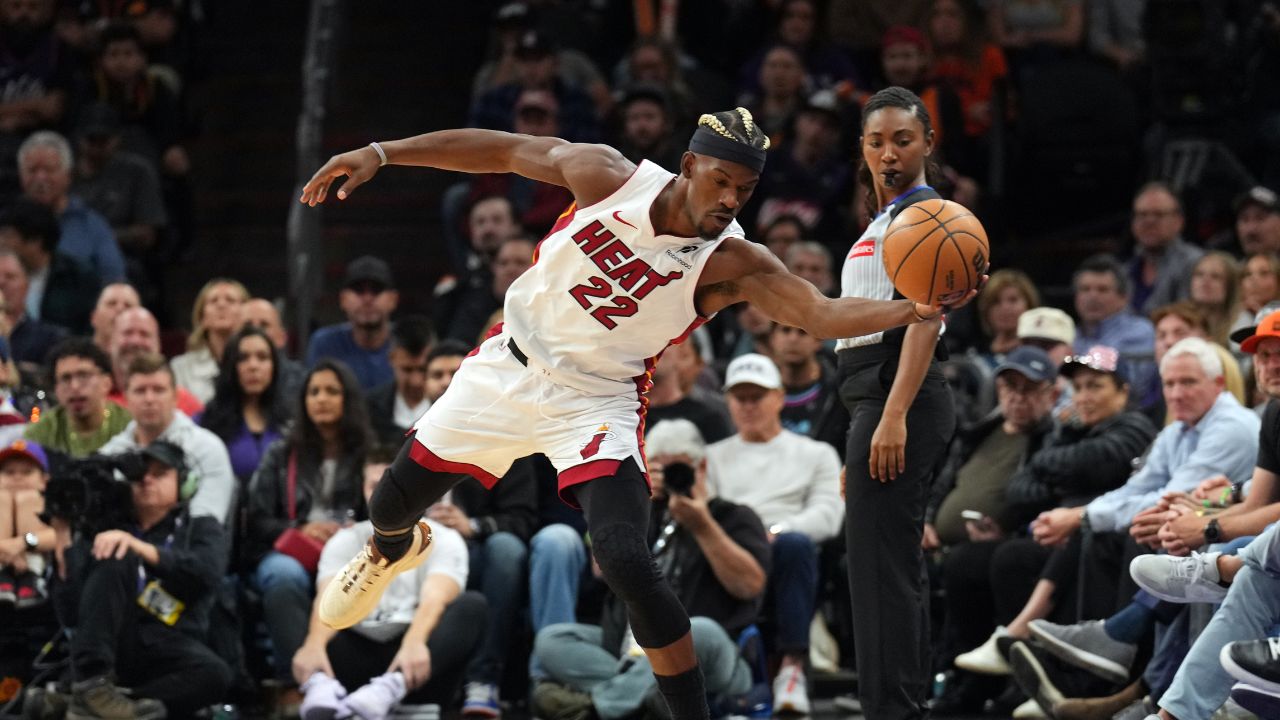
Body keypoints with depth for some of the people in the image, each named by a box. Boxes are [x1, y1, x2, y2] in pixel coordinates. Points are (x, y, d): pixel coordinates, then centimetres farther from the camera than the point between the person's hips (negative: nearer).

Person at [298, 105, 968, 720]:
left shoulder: (732, 263, -20)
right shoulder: (611, 178, -16)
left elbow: (825, 314, -32)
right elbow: (502, 149, -5)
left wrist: (914, 311, -50)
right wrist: (379, 154, -6)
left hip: (597, 403, -3)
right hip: (509, 366, 3)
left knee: (627, 565, -23)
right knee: (391, 506, 17)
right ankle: (392, 552, 56)